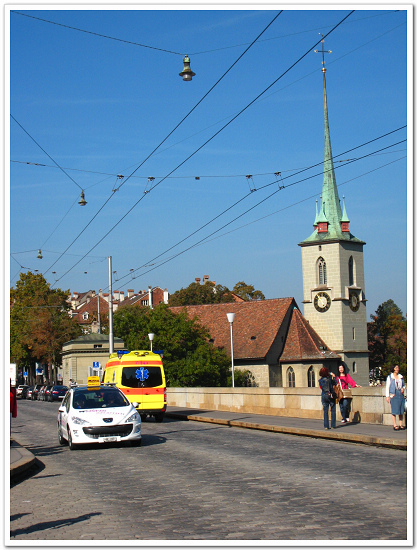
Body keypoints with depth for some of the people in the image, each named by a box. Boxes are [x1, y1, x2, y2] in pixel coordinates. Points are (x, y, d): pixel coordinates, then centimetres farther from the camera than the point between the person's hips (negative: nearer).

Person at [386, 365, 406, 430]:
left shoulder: (401, 377, 14)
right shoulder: (390, 377, 3)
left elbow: (404, 385, 23)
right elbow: (387, 387, 2)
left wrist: (403, 388, -1)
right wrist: (387, 396, -5)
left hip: (401, 395, 4)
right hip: (393, 395, -4)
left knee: (401, 410, 2)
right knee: (394, 410, -6)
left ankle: (401, 425, 8)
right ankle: (395, 425, -4)